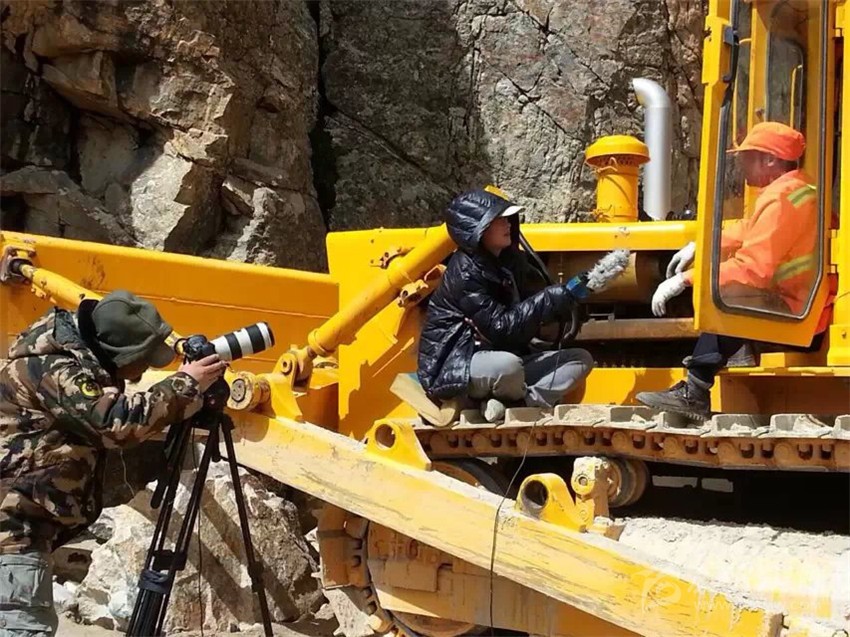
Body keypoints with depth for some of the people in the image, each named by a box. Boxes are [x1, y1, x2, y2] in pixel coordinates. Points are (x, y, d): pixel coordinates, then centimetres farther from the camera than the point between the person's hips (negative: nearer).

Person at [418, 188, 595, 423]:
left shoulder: (510, 260, 7)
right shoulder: (465, 273, -18)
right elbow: (503, 327, -24)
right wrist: (549, 300, -25)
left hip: (499, 357, 9)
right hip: (452, 369, -9)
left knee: (581, 359, -1)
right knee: (507, 365, -41)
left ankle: (522, 402, -18)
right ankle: (531, 401, -7)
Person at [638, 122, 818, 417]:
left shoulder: (782, 199, -21)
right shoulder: (791, 188, 12)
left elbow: (752, 268, -27)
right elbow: (749, 230, 22)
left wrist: (684, 280, -23)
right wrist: (698, 247, 11)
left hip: (795, 312, -11)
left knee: (720, 296, -25)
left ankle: (695, 393, -16)